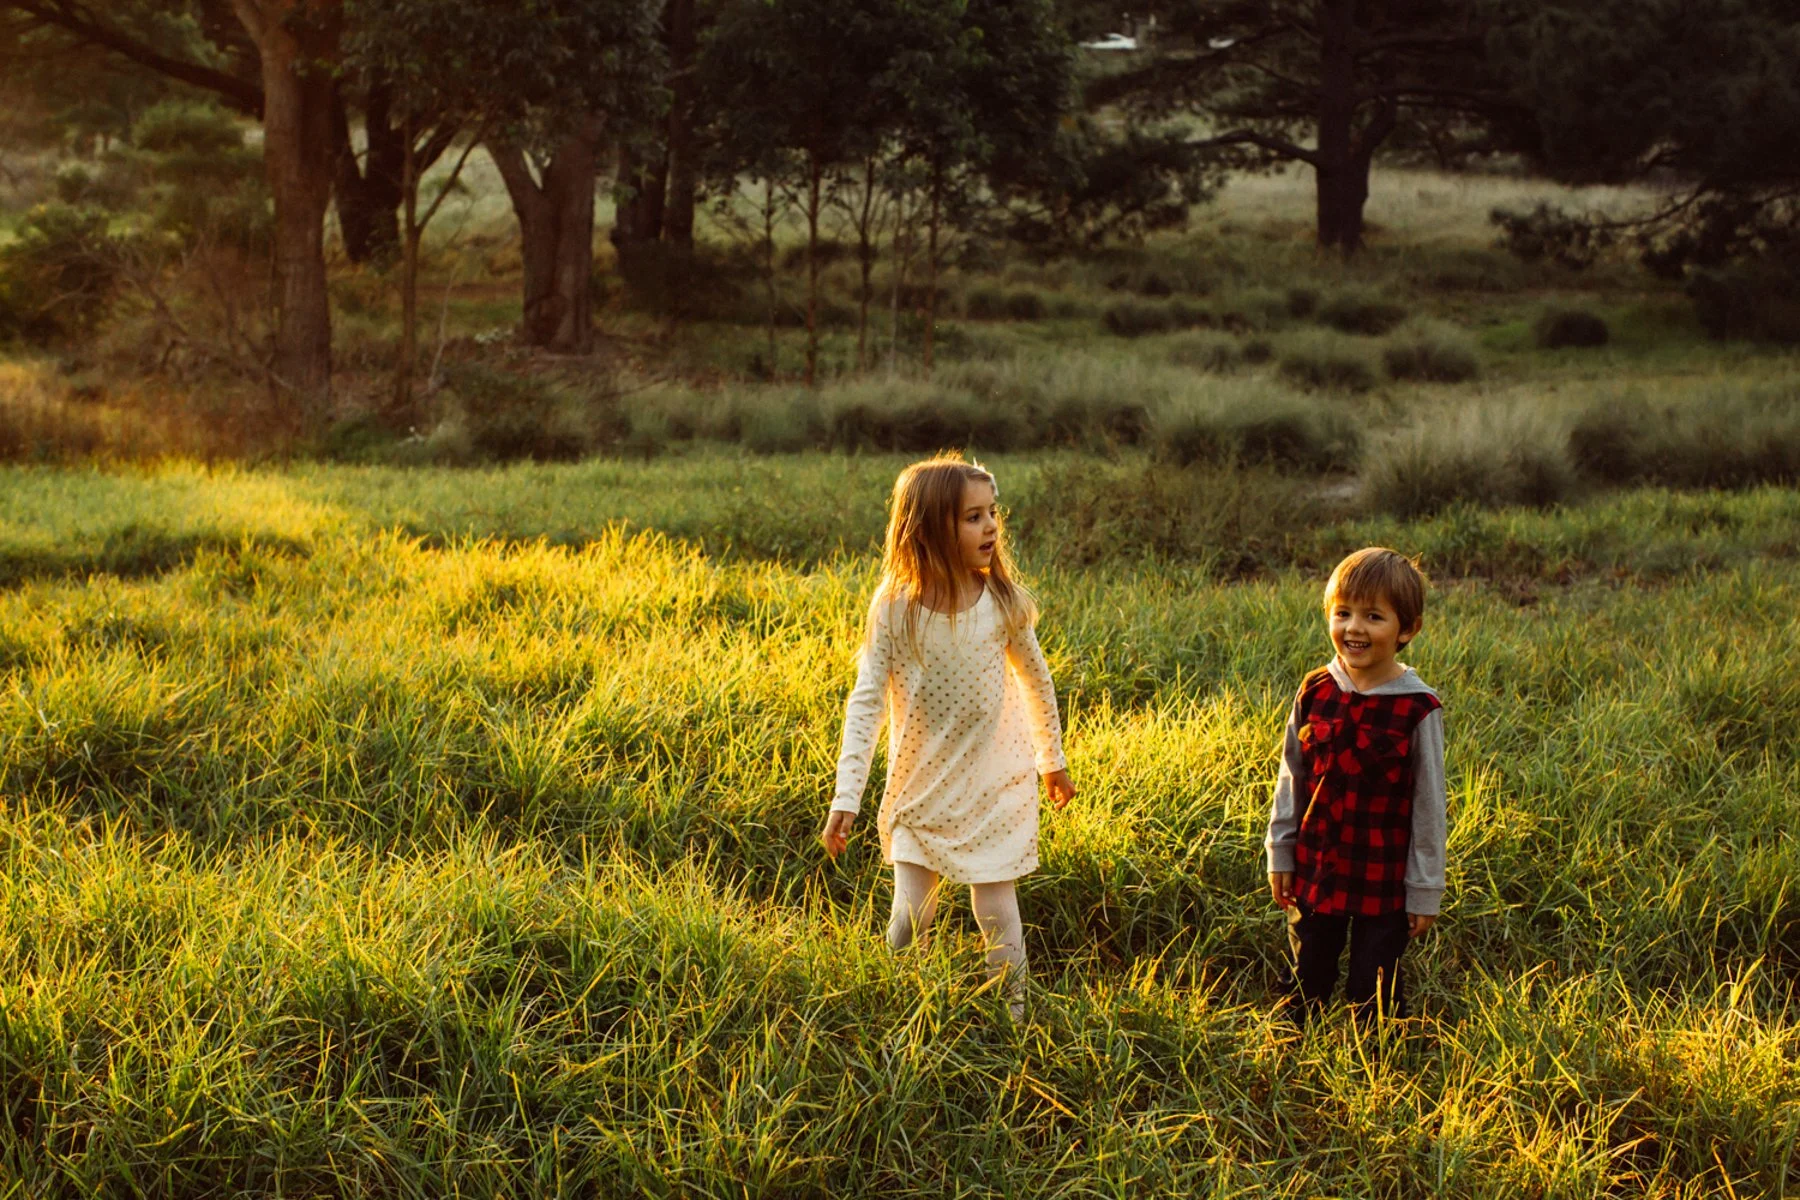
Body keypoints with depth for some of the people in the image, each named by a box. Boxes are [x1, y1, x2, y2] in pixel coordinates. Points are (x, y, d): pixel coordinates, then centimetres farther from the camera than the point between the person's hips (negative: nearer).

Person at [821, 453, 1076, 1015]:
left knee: (996, 912, 2)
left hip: (996, 784, 0)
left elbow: (1035, 678, 7)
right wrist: (846, 799, -16)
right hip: (922, 787, 0)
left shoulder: (1003, 601, -9)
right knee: (911, 915, 3)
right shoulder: (895, 608, -14)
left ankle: (1014, 1016, 21)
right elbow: (866, 701, -12)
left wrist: (1053, 759, 16)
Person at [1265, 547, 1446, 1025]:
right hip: (1314, 872, 4)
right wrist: (1280, 855, 9)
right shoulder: (1315, 693, -2)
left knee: (1375, 995, 6)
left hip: (1384, 882, -4)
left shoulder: (1418, 710, -14)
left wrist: (1425, 891, -6)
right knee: (1306, 987, 16)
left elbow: (1429, 805, -8)